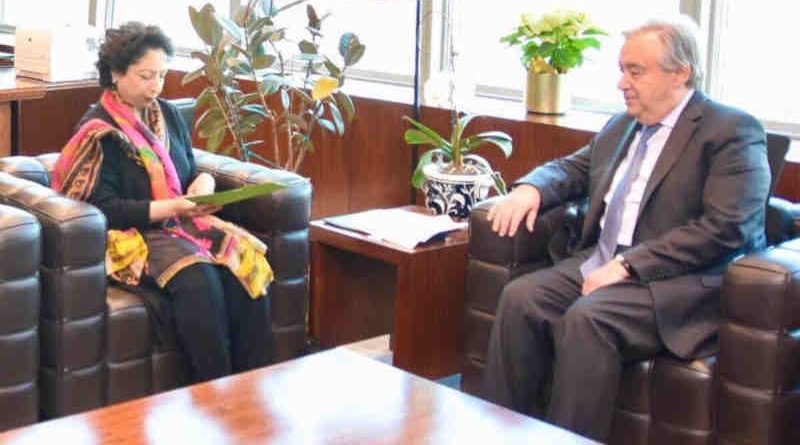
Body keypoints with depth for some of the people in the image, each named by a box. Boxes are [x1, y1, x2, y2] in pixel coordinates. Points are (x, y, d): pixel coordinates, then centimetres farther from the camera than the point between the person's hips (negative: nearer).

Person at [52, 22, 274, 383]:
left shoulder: (167, 115, 13)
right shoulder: (98, 131, -7)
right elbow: (104, 208, -13)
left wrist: (205, 181, -5)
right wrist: (171, 207, -22)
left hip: (183, 222, 6)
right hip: (132, 235, -6)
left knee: (248, 263, -24)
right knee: (197, 278, -35)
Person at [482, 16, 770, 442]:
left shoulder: (733, 131, -6)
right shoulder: (621, 126, 18)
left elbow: (725, 229, -17)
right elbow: (571, 168, 30)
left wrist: (628, 264, -21)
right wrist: (529, 188, 5)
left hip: (681, 281, -7)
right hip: (599, 263, 7)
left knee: (585, 319, -32)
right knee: (519, 298, -18)